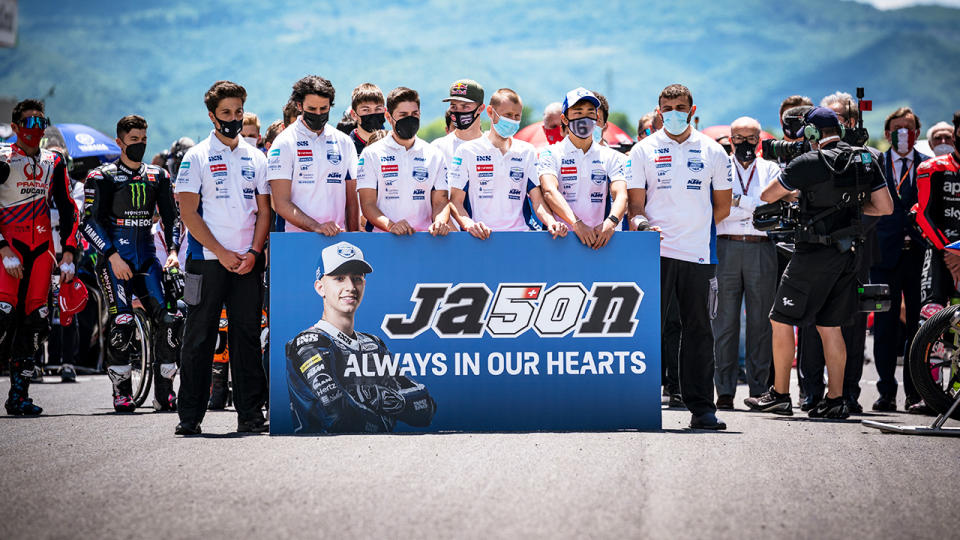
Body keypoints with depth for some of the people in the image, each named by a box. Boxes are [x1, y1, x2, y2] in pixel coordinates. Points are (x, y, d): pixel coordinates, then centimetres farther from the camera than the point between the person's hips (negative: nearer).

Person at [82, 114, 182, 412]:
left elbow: (170, 216, 12)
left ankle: (164, 391, 0)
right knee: (122, 325, -16)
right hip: (114, 260, -4)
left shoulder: (157, 176, 12)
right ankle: (122, 391, -4)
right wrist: (113, 256, -15)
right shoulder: (102, 177, 0)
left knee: (169, 321, -9)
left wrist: (172, 250, -4)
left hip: (147, 259, 4)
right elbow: (90, 223, -5)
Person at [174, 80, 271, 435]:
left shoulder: (255, 158, 12)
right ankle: (190, 416, 3)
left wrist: (253, 252, -5)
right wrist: (221, 253, -11)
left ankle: (251, 413, 7)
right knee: (199, 337, -1)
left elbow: (264, 211, 11)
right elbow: (188, 212, -5)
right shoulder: (197, 157, 1)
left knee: (247, 336, 3)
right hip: (207, 260, -3)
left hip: (247, 262, 3)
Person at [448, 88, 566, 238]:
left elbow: (537, 200, 11)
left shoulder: (527, 152, 16)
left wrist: (551, 222, -9)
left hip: (520, 237, 3)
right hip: (480, 237, -3)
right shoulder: (467, 151, 8)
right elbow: (456, 201, 4)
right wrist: (470, 225, -16)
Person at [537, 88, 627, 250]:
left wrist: (611, 221, -22)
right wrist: (576, 223, -26)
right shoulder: (551, 153, 8)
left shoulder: (611, 157, 16)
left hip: (598, 240, 2)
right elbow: (550, 191, -9)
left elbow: (621, 195, 1)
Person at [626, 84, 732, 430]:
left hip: (698, 255, 1)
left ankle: (701, 408, 8)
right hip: (655, 254, -1)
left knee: (698, 330, 4)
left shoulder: (713, 152, 10)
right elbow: (636, 203, 3)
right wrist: (641, 222, -16)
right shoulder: (643, 151, 6)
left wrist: (696, 227, 5)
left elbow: (723, 206, 14)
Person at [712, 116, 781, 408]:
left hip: (761, 250, 1)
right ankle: (725, 390, 1)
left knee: (760, 321, 1)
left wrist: (738, 201, -7)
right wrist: (754, 208, -7)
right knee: (726, 320, -2)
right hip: (726, 248, -1)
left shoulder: (770, 170, 14)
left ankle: (759, 389, 6)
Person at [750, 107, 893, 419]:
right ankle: (835, 400, 10)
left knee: (782, 322, 4)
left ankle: (780, 395, 8)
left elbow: (766, 196, -3)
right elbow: (886, 208, 8)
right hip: (846, 253, 7)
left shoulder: (809, 163, -13)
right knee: (830, 327, 12)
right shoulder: (866, 161, 5)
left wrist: (790, 192, 17)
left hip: (815, 253, -7)